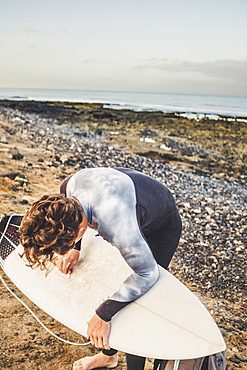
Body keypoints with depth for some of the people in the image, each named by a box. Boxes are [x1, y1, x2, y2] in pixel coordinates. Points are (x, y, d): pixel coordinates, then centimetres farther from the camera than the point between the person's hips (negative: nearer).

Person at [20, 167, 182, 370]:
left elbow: (147, 273, -35)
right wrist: (74, 247, -14)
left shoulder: (115, 225, -48)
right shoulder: (70, 186, -28)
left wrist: (104, 315, -35)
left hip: (162, 227, -7)